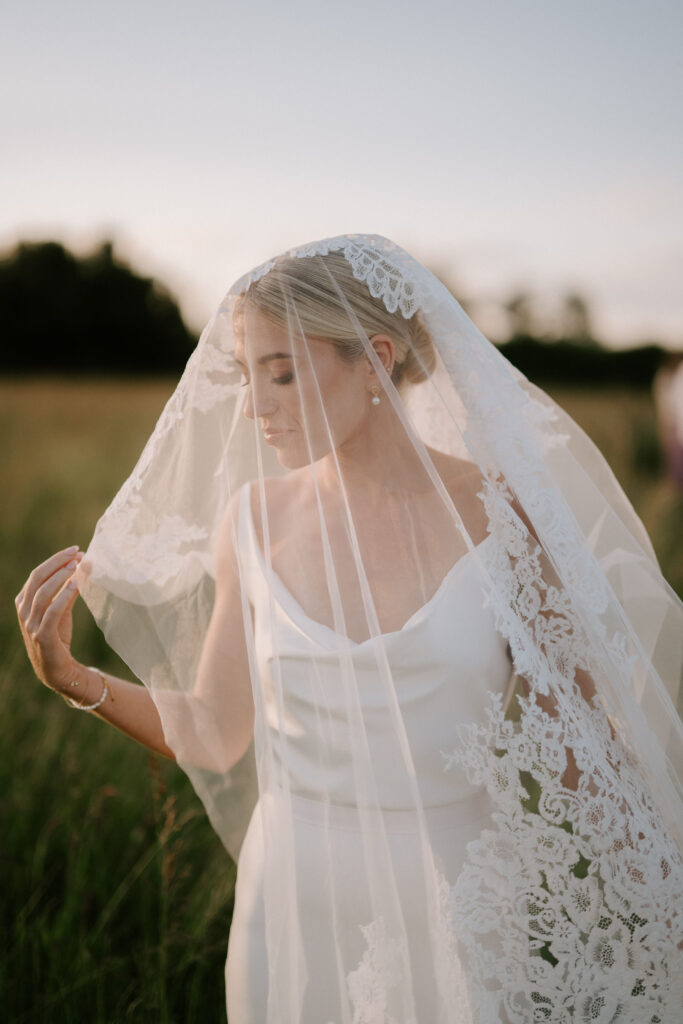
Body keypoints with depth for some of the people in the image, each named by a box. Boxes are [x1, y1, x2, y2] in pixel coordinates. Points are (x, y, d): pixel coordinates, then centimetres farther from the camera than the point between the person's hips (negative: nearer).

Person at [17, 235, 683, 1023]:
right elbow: (215, 735, 4)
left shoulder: (501, 514, -11)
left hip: (460, 917, -2)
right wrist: (73, 678, -8)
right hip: (298, 912, 2)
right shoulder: (253, 519, -4)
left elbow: (575, 742, -4)